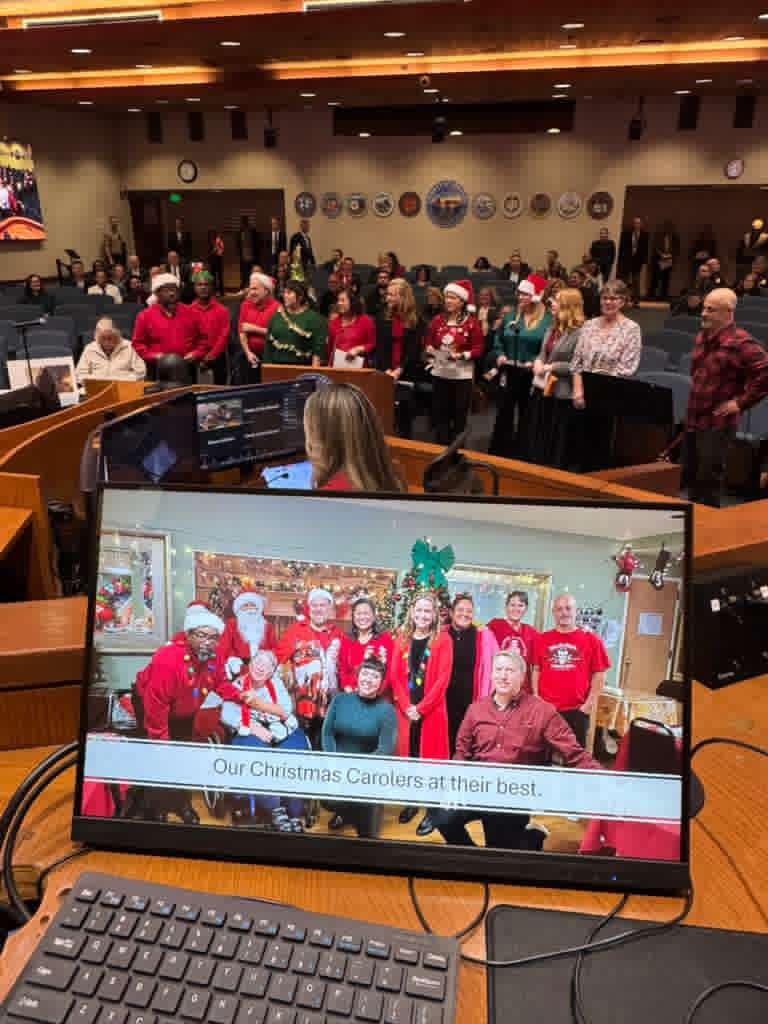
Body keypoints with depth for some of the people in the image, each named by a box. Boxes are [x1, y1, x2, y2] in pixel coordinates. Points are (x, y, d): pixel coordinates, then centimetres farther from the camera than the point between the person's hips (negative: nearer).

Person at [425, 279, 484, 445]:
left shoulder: (472, 322, -5)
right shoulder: (438, 320, 7)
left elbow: (479, 348, -6)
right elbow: (428, 342, 13)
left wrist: (461, 355, -20)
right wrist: (430, 349, -8)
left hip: (462, 376, -3)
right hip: (440, 374, 4)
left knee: (459, 417, 4)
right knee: (440, 415, 7)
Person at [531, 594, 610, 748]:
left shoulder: (591, 640, -1)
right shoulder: (542, 639, 4)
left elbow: (599, 674, 1)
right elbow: (536, 670, 9)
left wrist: (591, 702, -6)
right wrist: (535, 697, 1)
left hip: (577, 710, -1)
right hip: (546, 708, 2)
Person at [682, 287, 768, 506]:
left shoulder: (740, 343, -18)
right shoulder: (701, 337, 9)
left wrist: (741, 402, -18)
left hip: (717, 423, -8)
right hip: (693, 419, 8)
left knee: (708, 480, -1)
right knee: (690, 476, 18)